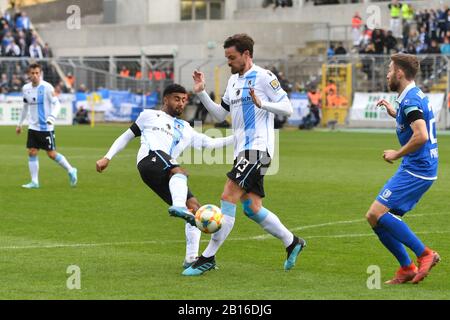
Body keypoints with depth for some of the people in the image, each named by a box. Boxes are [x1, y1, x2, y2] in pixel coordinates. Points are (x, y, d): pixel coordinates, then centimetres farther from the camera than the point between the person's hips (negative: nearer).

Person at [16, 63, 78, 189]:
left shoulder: (47, 87, -12)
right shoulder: (26, 88, 5)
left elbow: (57, 104, -13)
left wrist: (52, 116, -30)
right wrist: (20, 124, 23)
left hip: (46, 127, -5)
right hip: (33, 126, 5)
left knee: (51, 154, -3)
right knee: (32, 153, -2)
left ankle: (71, 171, 16)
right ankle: (34, 182, 3)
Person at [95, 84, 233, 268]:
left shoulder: (186, 130, 35)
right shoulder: (150, 115, 26)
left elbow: (210, 143, 28)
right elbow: (127, 136, 28)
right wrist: (107, 157, 18)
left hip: (167, 176, 5)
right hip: (150, 159, -5)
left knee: (195, 207, -9)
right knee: (179, 171, -37)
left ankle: (191, 259, -9)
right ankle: (178, 207, -65)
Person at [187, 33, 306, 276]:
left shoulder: (263, 77, -7)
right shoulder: (234, 80, 19)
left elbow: (287, 108, -10)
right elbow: (220, 114, 23)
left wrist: (261, 103, -26)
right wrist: (201, 93, 11)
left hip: (257, 148, -9)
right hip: (242, 151, 9)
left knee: (228, 197, -15)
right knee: (252, 209, 9)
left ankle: (208, 258, -15)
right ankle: (292, 243, 25)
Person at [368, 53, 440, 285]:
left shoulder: (410, 100, -16)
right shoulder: (416, 96, 16)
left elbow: (421, 136, -27)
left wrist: (396, 154, -15)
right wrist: (395, 113, 23)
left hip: (415, 170, -10)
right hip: (419, 169, 10)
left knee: (377, 213, -15)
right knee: (375, 218, 7)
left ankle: (424, 254, -11)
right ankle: (407, 269, 8)